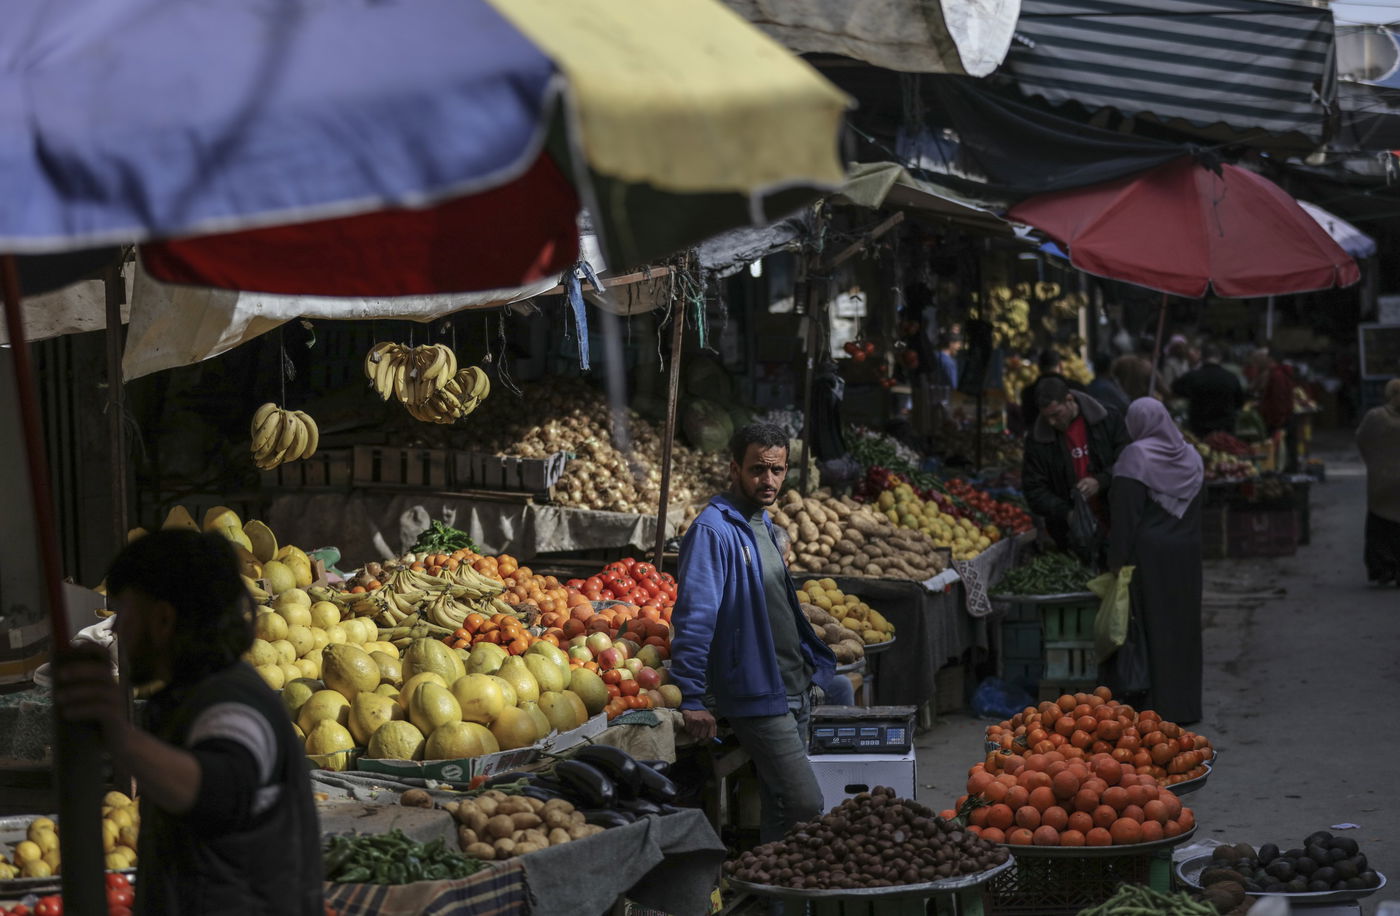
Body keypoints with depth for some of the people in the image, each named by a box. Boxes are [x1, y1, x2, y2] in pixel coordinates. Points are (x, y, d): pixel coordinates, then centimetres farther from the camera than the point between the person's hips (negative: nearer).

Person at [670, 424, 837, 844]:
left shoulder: (762, 525, 14)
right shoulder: (713, 530, -16)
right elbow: (694, 617, -21)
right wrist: (692, 699, -24)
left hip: (793, 691, 9)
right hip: (757, 697, -9)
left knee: (780, 807, 12)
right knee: (805, 807, -13)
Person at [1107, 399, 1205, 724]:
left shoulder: (1136, 457, -12)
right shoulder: (1191, 456, 7)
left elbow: (1125, 513, -14)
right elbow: (1196, 511, 12)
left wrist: (1118, 559, -10)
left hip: (1149, 555, -6)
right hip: (1186, 555, 6)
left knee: (1153, 627, 0)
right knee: (1183, 625, 12)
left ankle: (1159, 704, 1)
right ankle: (1187, 705, 17)